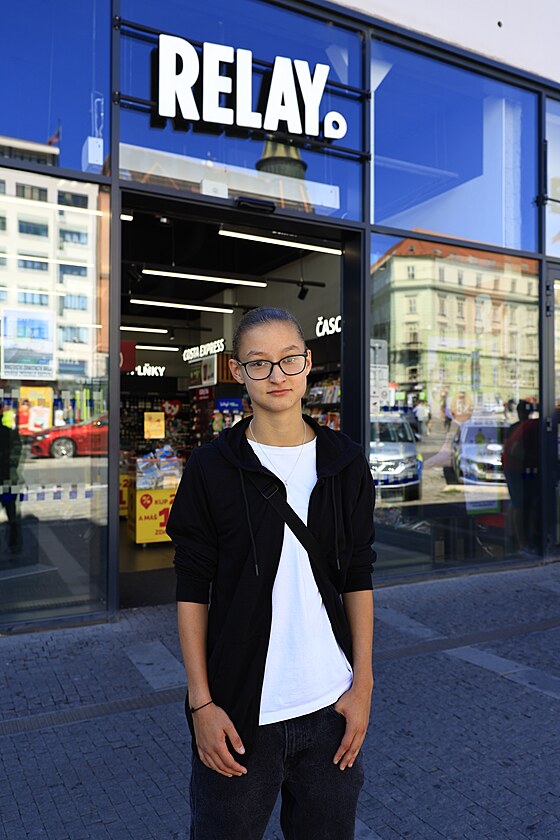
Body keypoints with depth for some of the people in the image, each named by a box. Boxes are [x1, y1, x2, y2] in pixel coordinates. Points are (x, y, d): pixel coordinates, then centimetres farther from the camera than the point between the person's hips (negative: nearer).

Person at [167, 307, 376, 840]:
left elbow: (357, 578, 4)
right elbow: (192, 591, -4)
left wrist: (362, 683, 1)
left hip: (331, 707, 2)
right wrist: (201, 702, -6)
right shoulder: (212, 467, -6)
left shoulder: (344, 462, 1)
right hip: (238, 714, -2)